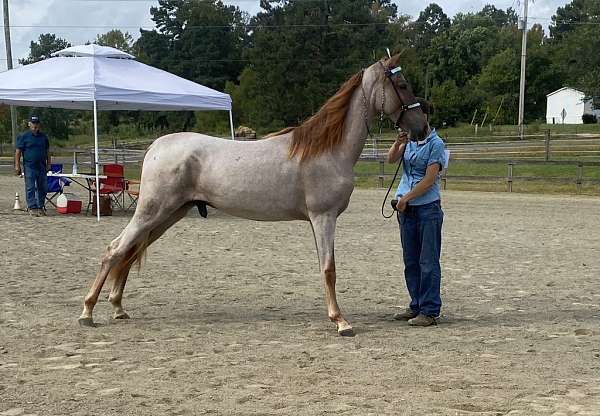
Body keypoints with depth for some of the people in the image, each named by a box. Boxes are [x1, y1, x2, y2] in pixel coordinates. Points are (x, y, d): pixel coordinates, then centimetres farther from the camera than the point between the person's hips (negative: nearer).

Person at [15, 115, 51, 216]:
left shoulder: (43, 137, 14)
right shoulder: (23, 136, 0)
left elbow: (47, 151, 19)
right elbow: (18, 152, -1)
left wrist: (48, 164, 12)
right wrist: (17, 165, -7)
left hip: (42, 166, 4)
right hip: (29, 167, -4)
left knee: (43, 188, 7)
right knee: (30, 188, -4)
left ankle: (41, 207, 16)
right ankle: (32, 207, -2)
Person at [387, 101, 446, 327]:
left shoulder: (435, 143, -9)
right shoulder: (409, 139, 10)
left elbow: (429, 179, -14)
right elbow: (391, 160, -1)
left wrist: (406, 198, -14)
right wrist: (398, 143, -18)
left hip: (427, 208, -7)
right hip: (406, 208, 7)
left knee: (428, 261, -3)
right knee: (410, 261, 12)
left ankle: (430, 311, 1)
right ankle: (416, 306, 22)